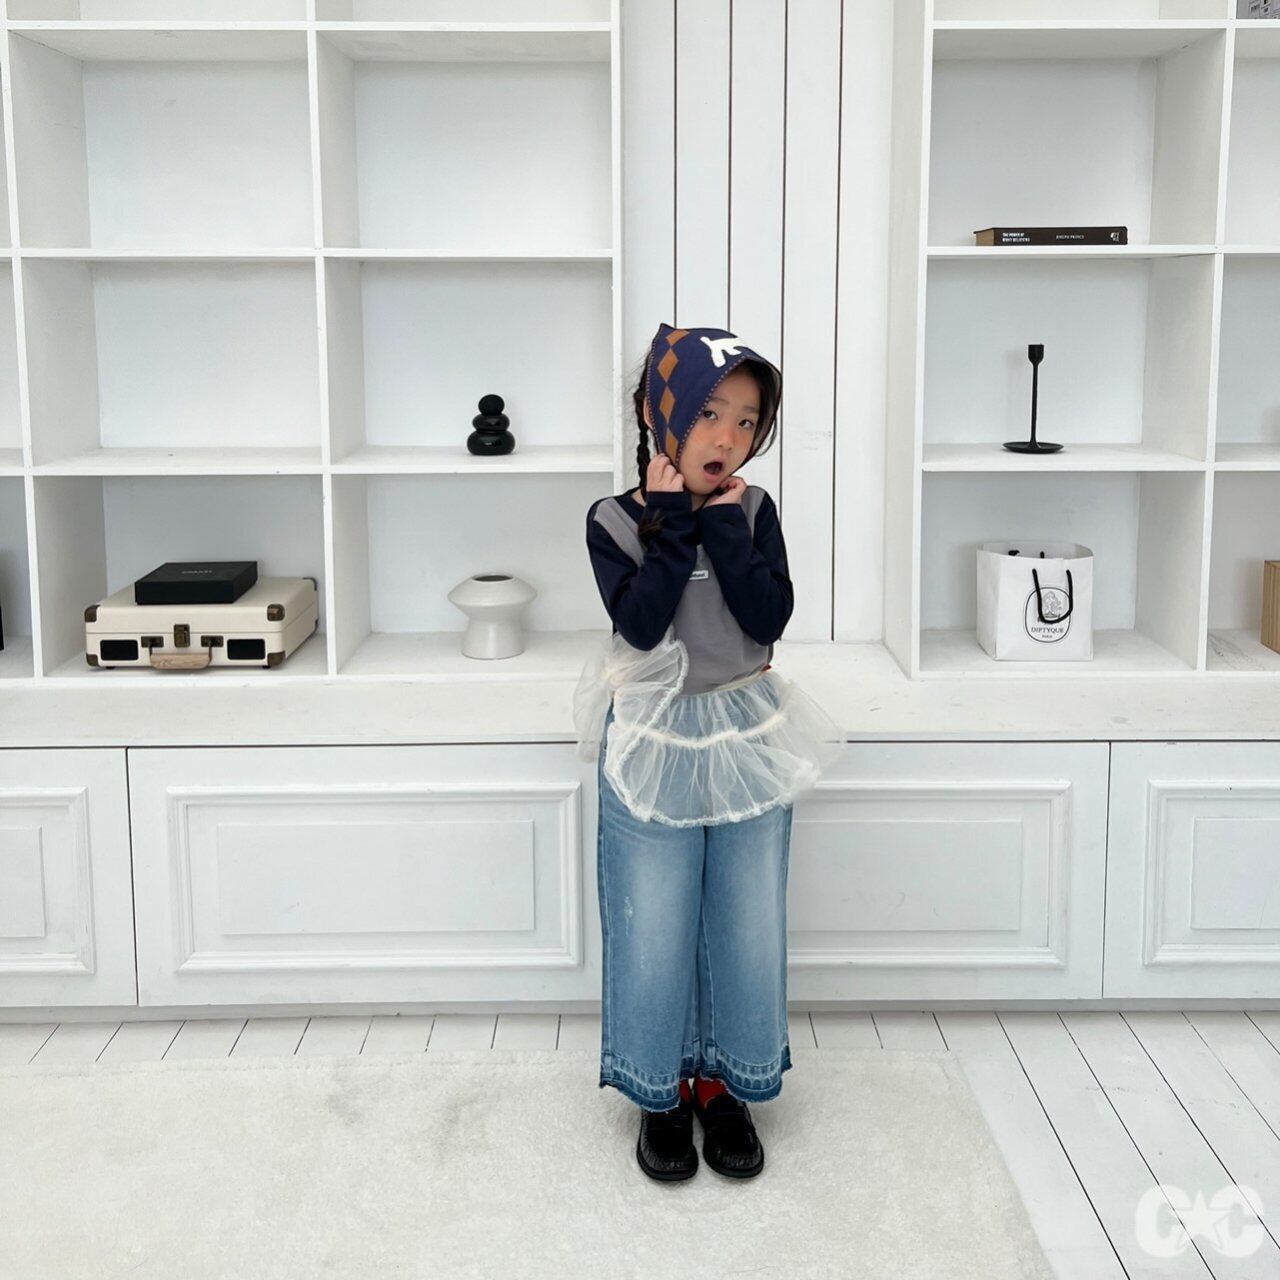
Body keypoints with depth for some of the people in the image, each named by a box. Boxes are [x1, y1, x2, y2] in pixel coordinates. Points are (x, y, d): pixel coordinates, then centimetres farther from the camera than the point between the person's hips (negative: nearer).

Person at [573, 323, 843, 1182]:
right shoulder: (617, 520, -6)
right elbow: (640, 621, -20)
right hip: (655, 748, -2)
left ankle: (724, 1085, 28)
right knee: (654, 934, 6)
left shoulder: (753, 511, 0)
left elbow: (770, 617, -13)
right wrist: (673, 518, -19)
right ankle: (662, 1094, 25)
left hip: (747, 746, 2)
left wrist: (723, 522, -15)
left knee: (748, 929, 9)